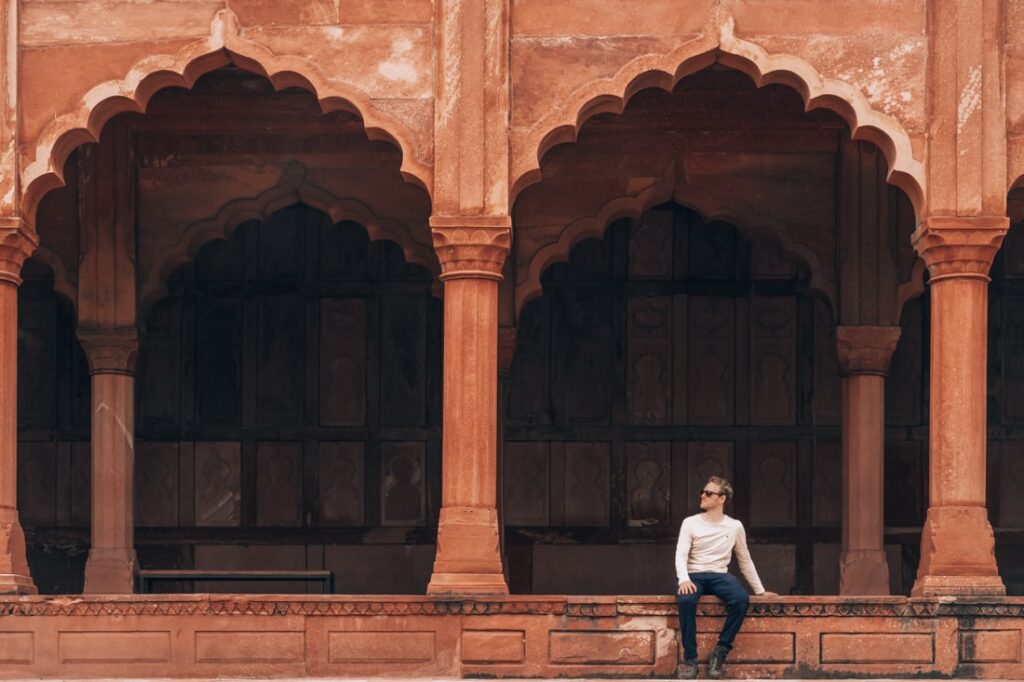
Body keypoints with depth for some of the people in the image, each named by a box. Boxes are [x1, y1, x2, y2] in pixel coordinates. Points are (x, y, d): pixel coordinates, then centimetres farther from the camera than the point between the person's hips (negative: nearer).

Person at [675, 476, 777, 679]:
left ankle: (720, 652, -21)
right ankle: (690, 659, -28)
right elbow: (681, 555, -7)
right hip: (694, 576, -1)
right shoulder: (690, 523, 3)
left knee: (741, 599, -32)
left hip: (720, 576, 1)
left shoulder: (735, 527, 8)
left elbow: (745, 561, 18)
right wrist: (684, 579, -27)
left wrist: (760, 590, 19)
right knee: (686, 600, -37)